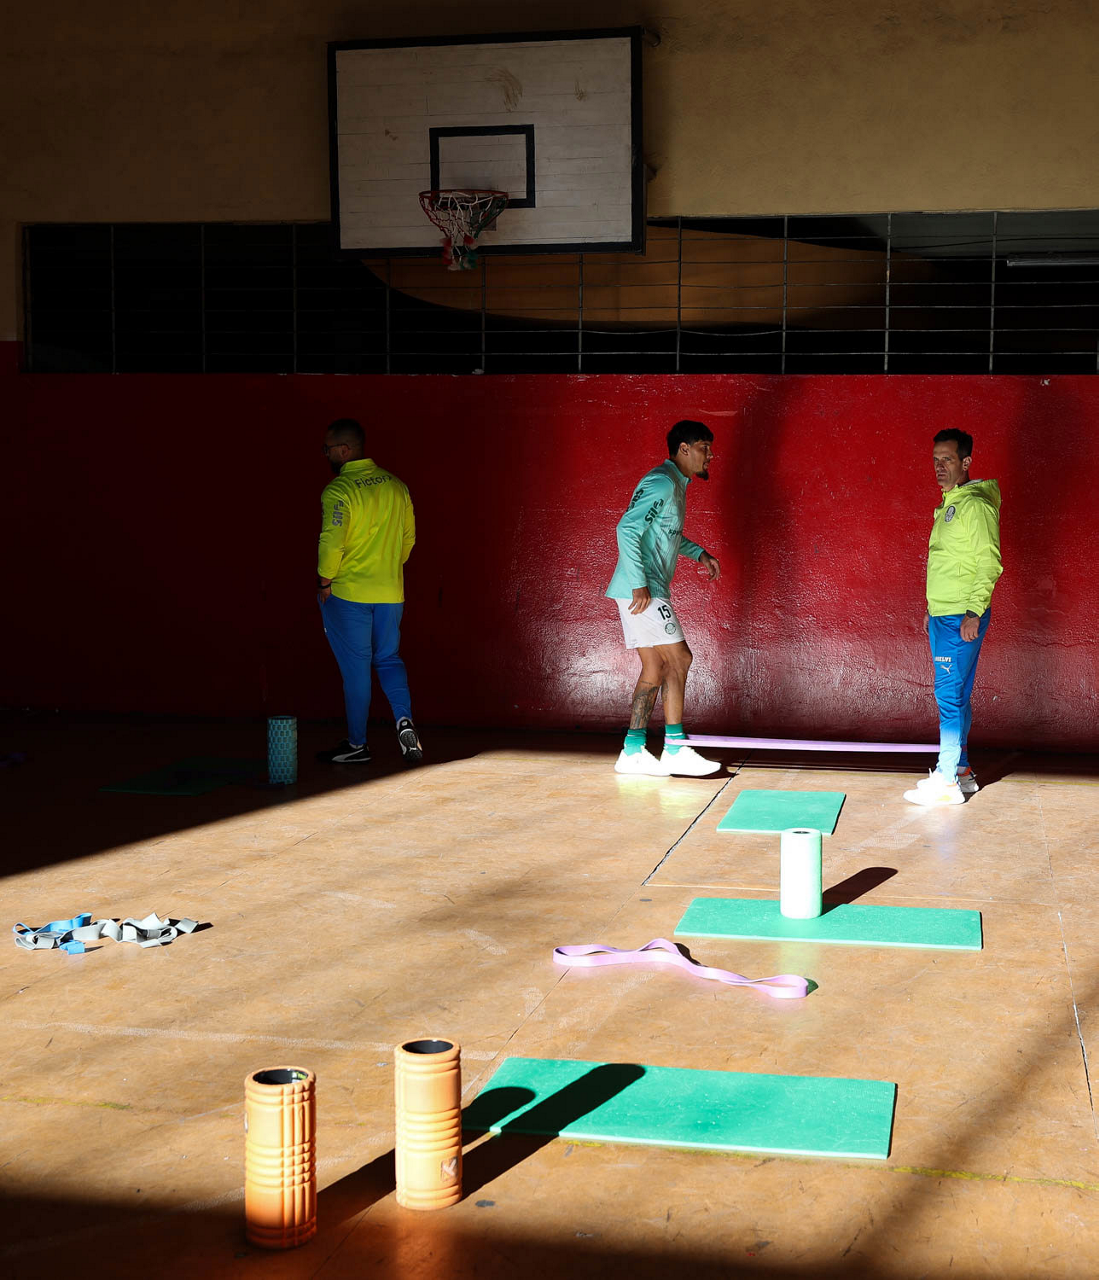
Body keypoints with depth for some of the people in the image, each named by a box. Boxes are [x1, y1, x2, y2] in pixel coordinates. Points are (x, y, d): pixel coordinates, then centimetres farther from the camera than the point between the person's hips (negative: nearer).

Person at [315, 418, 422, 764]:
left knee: (355, 667, 4)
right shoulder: (395, 485, 5)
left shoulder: (338, 491, -15)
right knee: (388, 658, 17)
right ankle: (405, 720, -4)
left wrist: (324, 581, -9)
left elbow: (331, 542, -23)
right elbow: (409, 535, 12)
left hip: (348, 593, -5)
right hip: (391, 591, 5)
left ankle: (356, 744, 12)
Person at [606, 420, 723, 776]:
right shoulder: (661, 483, -13)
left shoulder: (675, 485, 19)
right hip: (642, 589, -10)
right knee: (678, 658, -11)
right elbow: (627, 529, -21)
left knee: (655, 668, 8)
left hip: (650, 589, 10)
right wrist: (640, 583, -25)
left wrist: (700, 553, 24)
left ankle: (633, 751, 9)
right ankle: (675, 749, -7)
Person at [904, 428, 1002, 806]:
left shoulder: (976, 505, -13)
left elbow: (989, 564, -18)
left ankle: (947, 781, -6)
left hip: (962, 619, -10)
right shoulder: (949, 505, 17)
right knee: (953, 695, 13)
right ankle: (959, 770, 21)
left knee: (950, 695, -9)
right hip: (942, 616, 10)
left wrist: (973, 612, -22)